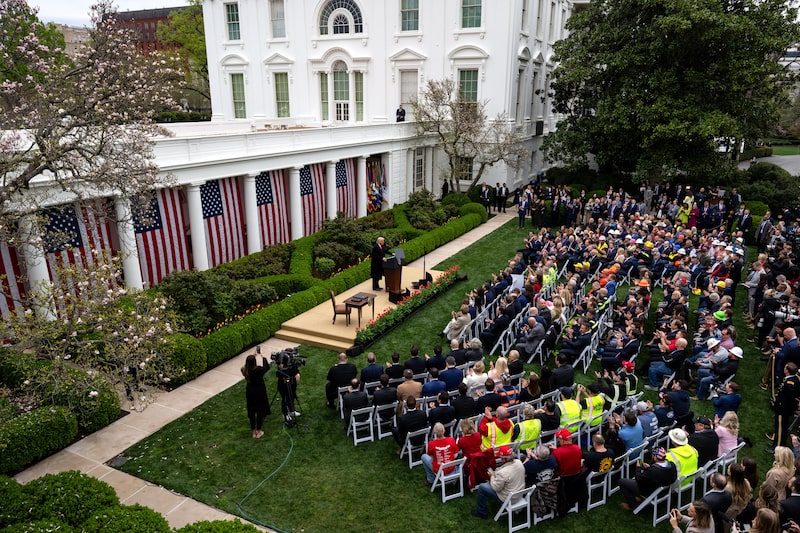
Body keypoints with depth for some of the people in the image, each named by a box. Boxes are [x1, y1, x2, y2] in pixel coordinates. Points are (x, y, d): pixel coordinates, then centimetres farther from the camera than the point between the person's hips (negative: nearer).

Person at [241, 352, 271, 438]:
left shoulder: (244, 370, -15)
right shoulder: (258, 370, -26)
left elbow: (248, 365, 9)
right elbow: (267, 367, -7)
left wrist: (253, 356, 7)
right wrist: (263, 357, 3)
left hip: (250, 393, 4)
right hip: (260, 393, -4)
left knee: (251, 412, 17)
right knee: (260, 412, 13)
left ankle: (253, 431, 29)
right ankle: (258, 431, 23)